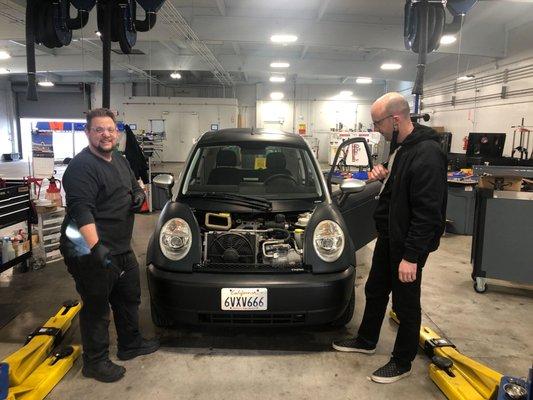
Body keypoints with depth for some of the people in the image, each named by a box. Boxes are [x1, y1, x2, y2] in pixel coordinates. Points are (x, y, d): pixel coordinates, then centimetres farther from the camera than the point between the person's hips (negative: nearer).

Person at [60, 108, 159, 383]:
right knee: (96, 308, 5)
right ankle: (95, 363, 24)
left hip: (122, 250, 10)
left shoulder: (120, 161, 12)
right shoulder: (81, 167, -17)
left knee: (129, 298, 21)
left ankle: (130, 345, 41)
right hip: (92, 254, -9)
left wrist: (139, 195, 0)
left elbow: (135, 187, 25)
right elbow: (81, 211, -27)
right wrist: (96, 247, -37)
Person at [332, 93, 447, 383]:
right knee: (375, 291, 22)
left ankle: (402, 362, 29)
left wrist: (411, 256, -24)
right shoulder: (399, 145, 5)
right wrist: (383, 175, 0)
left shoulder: (426, 154, -25)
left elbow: (427, 213, -26)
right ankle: (366, 341, 43)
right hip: (388, 236, 10)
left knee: (405, 303, 8)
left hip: (408, 244, -9)